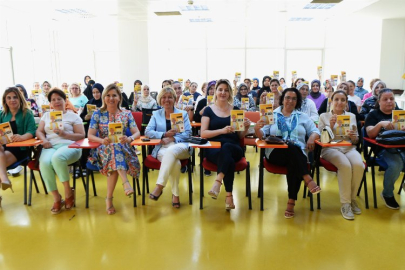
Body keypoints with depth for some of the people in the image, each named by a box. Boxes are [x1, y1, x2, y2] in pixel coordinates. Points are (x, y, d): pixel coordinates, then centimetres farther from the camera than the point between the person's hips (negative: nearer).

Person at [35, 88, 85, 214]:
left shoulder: (73, 116, 13)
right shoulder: (46, 115, 26)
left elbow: (81, 135, 5)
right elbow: (39, 131, 18)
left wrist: (64, 134, -10)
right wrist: (44, 140, -5)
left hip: (69, 146, -3)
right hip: (50, 147, 3)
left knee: (57, 157, -39)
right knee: (44, 163, -33)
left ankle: (68, 192, -17)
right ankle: (56, 198, -17)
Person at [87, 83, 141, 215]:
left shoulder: (127, 114, 11)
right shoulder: (97, 114, 9)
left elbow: (137, 133, 0)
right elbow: (90, 136, 1)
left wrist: (129, 138, -24)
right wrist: (102, 140, -22)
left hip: (123, 149, 1)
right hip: (103, 150, -1)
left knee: (115, 163, -34)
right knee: (114, 146, -36)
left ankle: (109, 198, -26)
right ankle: (125, 182, -43)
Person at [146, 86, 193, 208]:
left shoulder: (183, 114, 17)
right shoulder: (156, 114, 20)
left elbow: (188, 133, 5)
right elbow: (148, 131, 6)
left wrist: (172, 138, -12)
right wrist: (165, 134, -10)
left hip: (180, 146, 0)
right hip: (162, 148, 1)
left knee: (171, 151, -39)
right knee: (175, 163, -35)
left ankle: (159, 186, -37)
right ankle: (175, 194, -20)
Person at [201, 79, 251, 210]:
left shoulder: (236, 110, 15)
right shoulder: (209, 110, 10)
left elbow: (240, 136, 15)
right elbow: (203, 133, -1)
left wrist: (246, 127, -7)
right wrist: (222, 131, -15)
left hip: (233, 148, 1)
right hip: (213, 149, -1)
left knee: (226, 148, -37)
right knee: (228, 160, -36)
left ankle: (217, 182, -40)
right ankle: (229, 196, -28)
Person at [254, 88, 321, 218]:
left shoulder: (303, 117, 22)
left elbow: (315, 131, 14)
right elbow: (262, 134, 7)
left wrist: (312, 138, -10)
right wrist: (257, 129, -17)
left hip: (298, 154, 1)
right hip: (276, 152, -1)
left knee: (294, 164, -34)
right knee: (292, 148, -35)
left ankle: (291, 202, -28)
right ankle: (308, 179, -38)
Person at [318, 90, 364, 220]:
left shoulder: (351, 116, 19)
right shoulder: (324, 116, 11)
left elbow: (356, 141, 18)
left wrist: (354, 137, -6)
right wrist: (331, 126, -11)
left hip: (349, 148, 3)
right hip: (330, 148, -3)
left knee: (359, 165, -30)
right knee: (345, 165, -34)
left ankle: (352, 198, -8)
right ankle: (345, 203, -21)